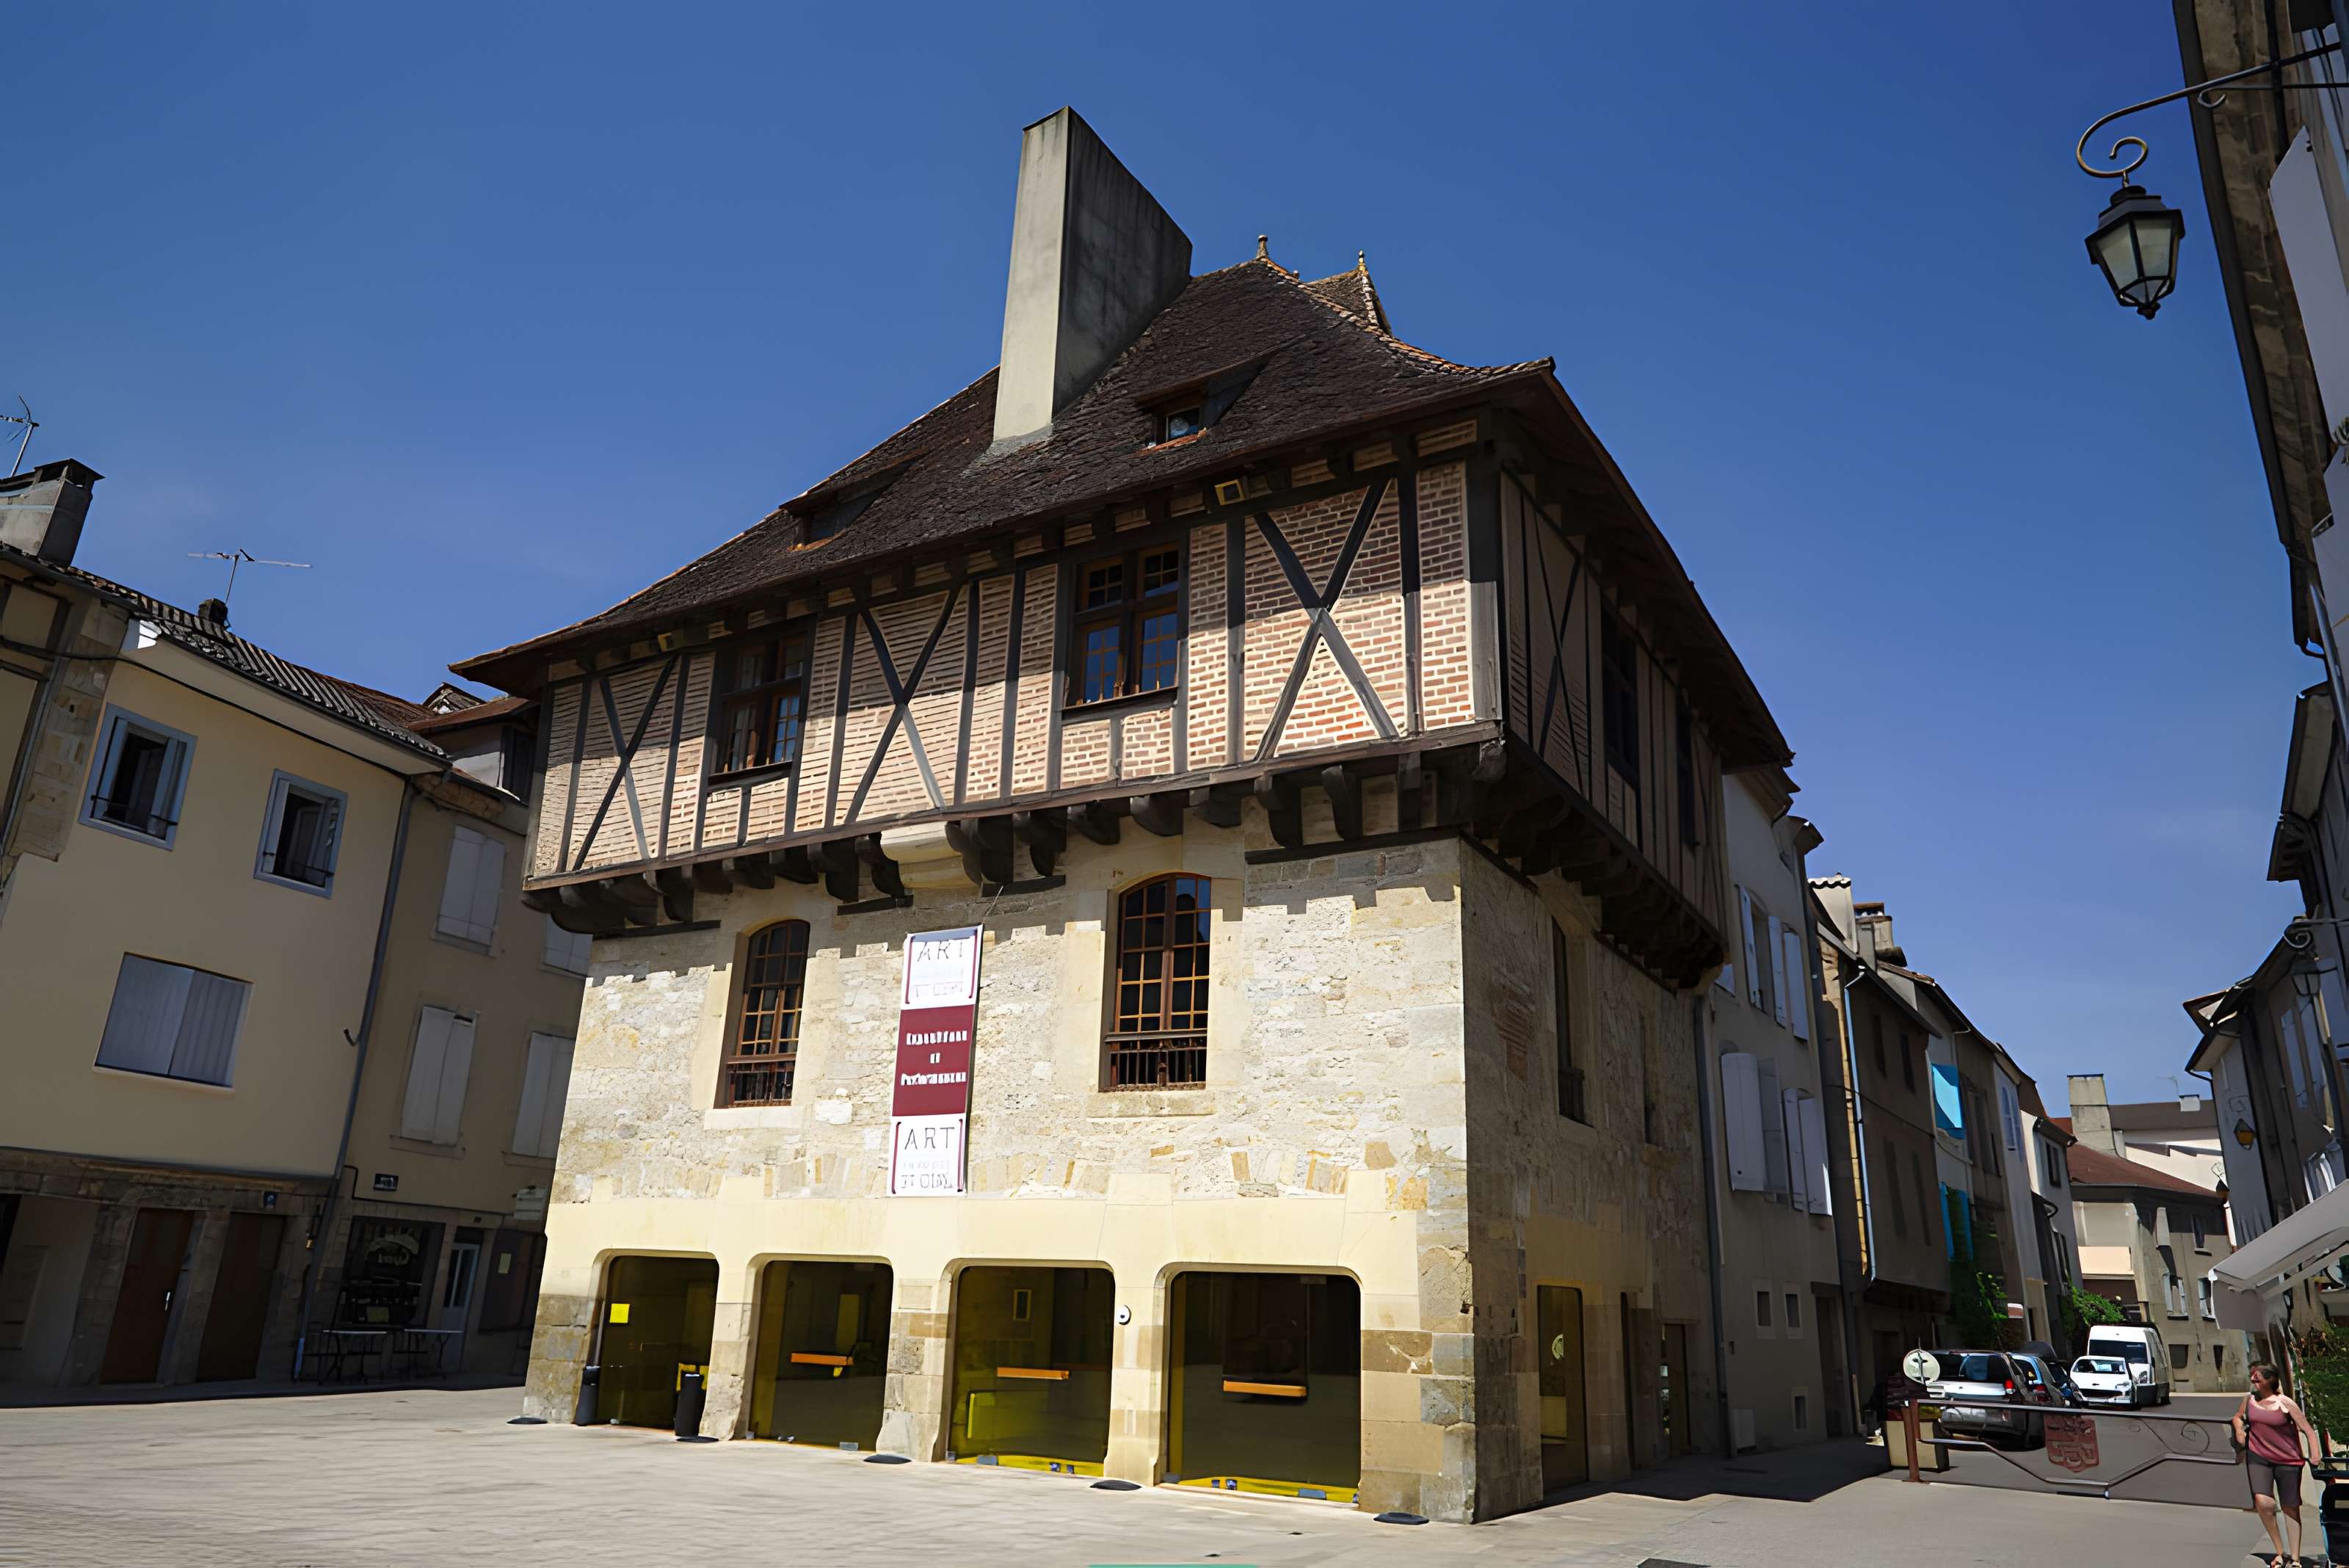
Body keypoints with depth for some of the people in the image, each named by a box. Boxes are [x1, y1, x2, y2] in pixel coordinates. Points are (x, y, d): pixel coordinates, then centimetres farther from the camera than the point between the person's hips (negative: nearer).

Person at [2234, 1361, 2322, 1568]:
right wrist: (2239, 1429, 0)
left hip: (2288, 1460, -2)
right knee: (2263, 1501, -17)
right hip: (2258, 1457, 2)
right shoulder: (2249, 1399, 3)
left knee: (2291, 1508, 8)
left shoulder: (2284, 1403, -9)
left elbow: (2308, 1430, -7)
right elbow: (2238, 1417, 21)